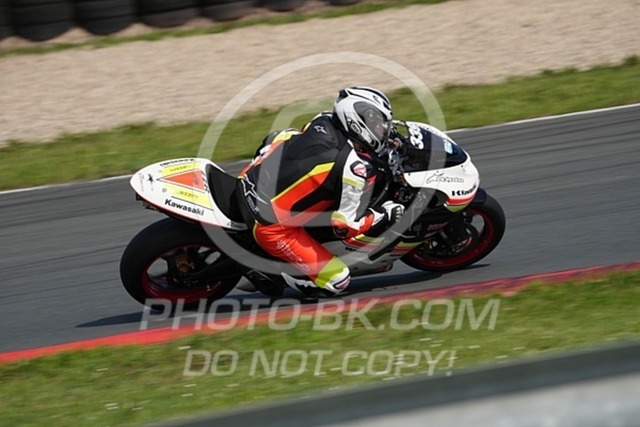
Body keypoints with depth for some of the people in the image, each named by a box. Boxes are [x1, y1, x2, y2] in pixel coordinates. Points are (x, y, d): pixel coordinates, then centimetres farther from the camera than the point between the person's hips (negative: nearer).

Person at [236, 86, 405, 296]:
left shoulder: (324, 122, 1)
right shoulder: (355, 168, -20)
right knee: (337, 280, -4)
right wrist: (385, 214, -2)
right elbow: (346, 224, -14)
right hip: (272, 227, -8)